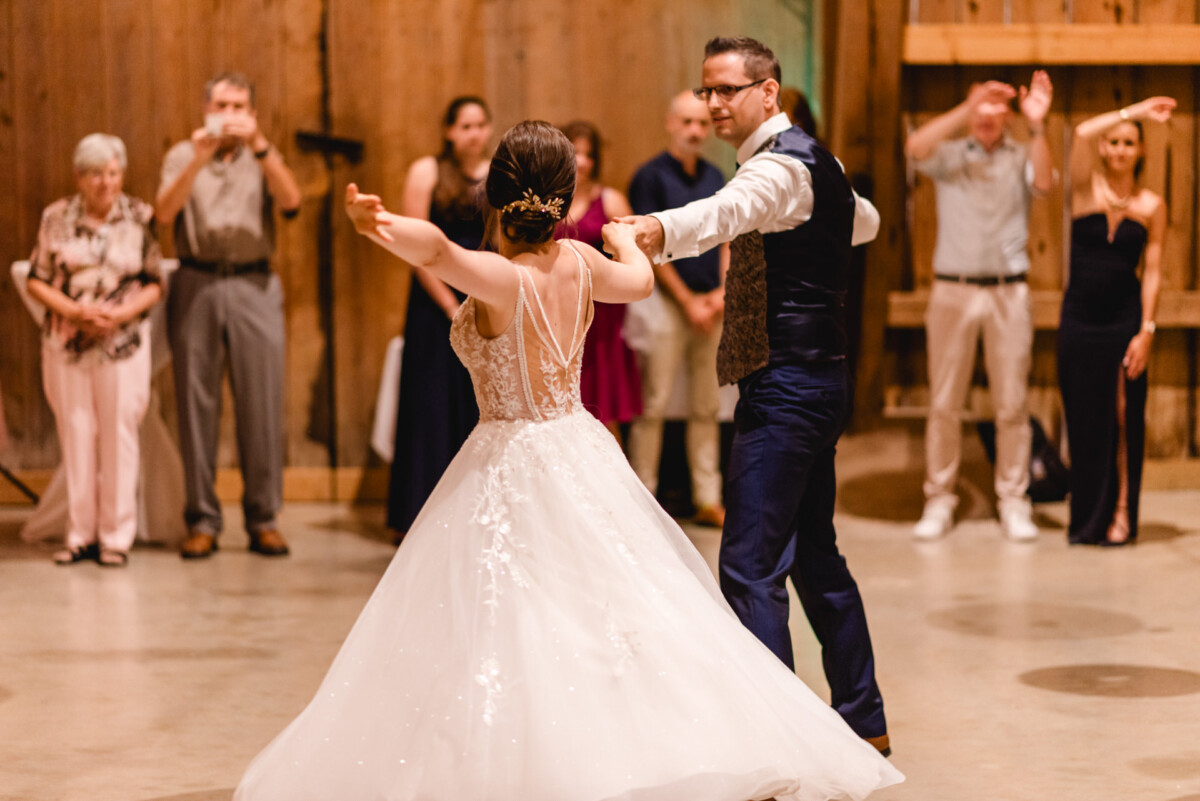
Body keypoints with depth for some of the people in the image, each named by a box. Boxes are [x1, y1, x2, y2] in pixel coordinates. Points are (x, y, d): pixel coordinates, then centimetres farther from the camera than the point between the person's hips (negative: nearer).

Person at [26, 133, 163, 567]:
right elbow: (37, 281, 3)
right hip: (65, 341, 1)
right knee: (75, 435, 4)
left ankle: (116, 536, 7)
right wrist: (74, 311, -12)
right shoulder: (57, 217, 4)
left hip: (123, 341, -1)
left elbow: (154, 284, 2)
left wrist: (122, 313, -15)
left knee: (118, 436, -1)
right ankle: (80, 534, 13)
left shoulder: (141, 217, 1)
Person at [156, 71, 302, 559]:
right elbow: (164, 213, -7)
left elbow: (290, 201, -7)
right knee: (196, 404, -1)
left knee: (262, 405, -2)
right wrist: (199, 159, -18)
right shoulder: (182, 156, 11)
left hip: (254, 286, 0)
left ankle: (263, 520, 4)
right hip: (195, 285, 0)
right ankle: (202, 521, 4)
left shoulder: (263, 158, 13)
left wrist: (258, 144, -16)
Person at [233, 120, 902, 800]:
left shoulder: (501, 277, -20)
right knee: (620, 613, 14)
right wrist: (627, 239, 41)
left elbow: (435, 247, -43)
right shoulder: (579, 262, -3)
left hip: (511, 461, -6)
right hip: (581, 452, 6)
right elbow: (640, 280, 19)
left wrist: (382, 226, -61)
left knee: (507, 636, -1)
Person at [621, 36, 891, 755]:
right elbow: (865, 221, 39)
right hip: (814, 380, 11)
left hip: (786, 387, -11)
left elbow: (729, 209, -41)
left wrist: (660, 230, -57)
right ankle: (863, 722, 28)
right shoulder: (812, 160, 17)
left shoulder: (782, 164, -15)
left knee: (751, 569, -13)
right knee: (815, 555, 18)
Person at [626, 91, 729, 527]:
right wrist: (688, 301, -10)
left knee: (707, 406, 9)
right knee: (652, 405, -4)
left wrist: (722, 291, -2)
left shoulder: (715, 178, 13)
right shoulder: (651, 176, -5)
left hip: (711, 306, 6)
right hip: (666, 302, -6)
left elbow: (725, 240, 14)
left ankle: (708, 500, 15)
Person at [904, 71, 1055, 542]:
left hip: (1008, 292, 0)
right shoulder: (949, 155, 8)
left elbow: (1044, 183, -13)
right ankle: (939, 501, 8)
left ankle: (1013, 502, 8)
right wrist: (967, 110, -21)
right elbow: (915, 147, -13)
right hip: (953, 290, 0)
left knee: (1011, 403, 1)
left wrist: (1037, 126, -23)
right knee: (944, 402, 2)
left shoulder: (1021, 156, 8)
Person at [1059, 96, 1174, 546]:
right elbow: (1082, 134, -15)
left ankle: (1121, 513, 5)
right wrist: (1135, 111, -13)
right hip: (1079, 318, 1)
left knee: (1123, 418, -2)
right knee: (1083, 420, 4)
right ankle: (1087, 518, 14)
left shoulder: (1151, 206, 3)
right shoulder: (1086, 189, 2)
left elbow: (1152, 271, 1)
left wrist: (1146, 329, -7)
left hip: (1125, 319, -1)